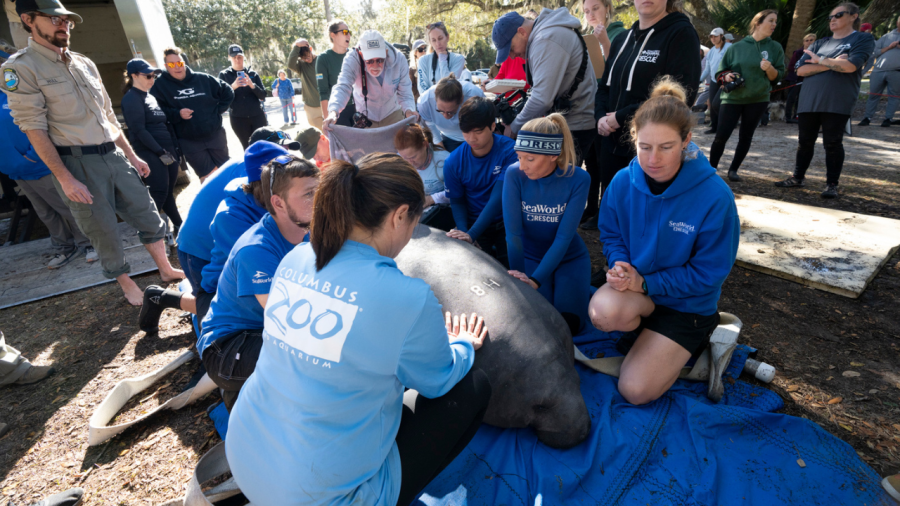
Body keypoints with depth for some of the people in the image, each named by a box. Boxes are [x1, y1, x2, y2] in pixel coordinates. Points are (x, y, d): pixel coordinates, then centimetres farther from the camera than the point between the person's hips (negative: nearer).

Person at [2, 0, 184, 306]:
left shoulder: (85, 64, 13)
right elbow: (34, 128, -12)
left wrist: (131, 156, 15)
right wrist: (65, 179, -18)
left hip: (114, 155, 6)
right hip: (76, 164, -6)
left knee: (147, 214, 9)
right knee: (103, 231, 2)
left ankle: (166, 270, 23)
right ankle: (127, 285, 19)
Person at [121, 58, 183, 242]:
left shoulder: (150, 96, 18)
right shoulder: (132, 98, -7)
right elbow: (139, 130, -15)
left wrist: (174, 148, 12)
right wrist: (160, 152, -18)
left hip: (168, 151, 8)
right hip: (151, 154, -8)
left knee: (168, 192, 11)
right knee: (158, 193, -8)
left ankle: (179, 227, 17)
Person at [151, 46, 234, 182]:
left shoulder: (203, 79, 3)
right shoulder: (160, 85, -2)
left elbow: (228, 92, 12)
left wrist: (218, 110, 4)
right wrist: (177, 114, -21)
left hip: (215, 135, 2)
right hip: (189, 142, -2)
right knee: (209, 179, -5)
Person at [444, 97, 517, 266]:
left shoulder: (510, 151, -17)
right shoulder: (453, 162, -8)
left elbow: (498, 198, -24)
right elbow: (457, 201, 2)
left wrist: (472, 235, -34)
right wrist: (463, 231, -18)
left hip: (506, 223, -1)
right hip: (473, 224, 2)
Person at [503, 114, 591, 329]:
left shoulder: (578, 179, -21)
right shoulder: (514, 174, -20)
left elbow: (564, 237, -23)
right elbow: (513, 233, -20)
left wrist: (534, 280, -31)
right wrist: (518, 277, -21)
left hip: (569, 257, 0)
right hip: (530, 255, 1)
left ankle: (583, 291, 20)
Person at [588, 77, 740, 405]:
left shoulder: (715, 197, -22)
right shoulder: (623, 182, -11)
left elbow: (708, 273, -16)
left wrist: (645, 282, -25)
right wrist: (620, 266, -21)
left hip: (688, 301, -2)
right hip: (634, 284, 3)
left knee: (635, 390, -9)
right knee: (604, 311, -36)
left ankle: (696, 340, 19)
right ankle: (651, 339, 2)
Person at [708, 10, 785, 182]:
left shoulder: (776, 48, 6)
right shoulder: (737, 47, 2)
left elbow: (777, 77, 4)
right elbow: (720, 71, 6)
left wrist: (769, 68, -16)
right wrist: (727, 76, -16)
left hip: (758, 99, 2)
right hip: (732, 97, -2)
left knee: (746, 137, 3)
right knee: (721, 136, -11)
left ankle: (733, 169, 12)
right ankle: (711, 169, 0)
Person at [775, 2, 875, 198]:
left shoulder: (863, 39, 3)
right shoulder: (820, 43, 16)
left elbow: (850, 66, -14)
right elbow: (801, 70, 3)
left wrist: (820, 60, -3)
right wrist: (832, 63, -8)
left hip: (837, 103, -4)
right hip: (809, 101, 4)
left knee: (833, 143, -4)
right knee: (805, 141, 8)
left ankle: (831, 184, 4)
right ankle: (798, 178, 19)